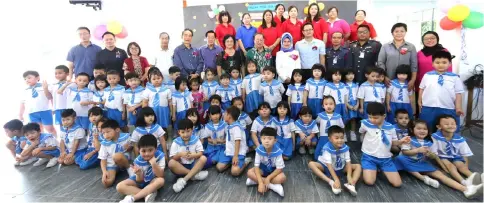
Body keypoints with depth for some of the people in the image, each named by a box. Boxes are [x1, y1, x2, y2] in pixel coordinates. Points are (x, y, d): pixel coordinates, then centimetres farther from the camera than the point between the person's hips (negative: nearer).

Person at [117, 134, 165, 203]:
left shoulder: (160, 156, -23)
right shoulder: (138, 161, -18)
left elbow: (161, 176, -24)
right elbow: (140, 181, -12)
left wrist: (153, 164, -38)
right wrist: (138, 174, -35)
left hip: (153, 180, -2)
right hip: (142, 181, 2)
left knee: (161, 180, -36)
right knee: (119, 187, -19)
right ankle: (148, 194, -27)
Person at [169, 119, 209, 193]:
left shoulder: (195, 140, -2)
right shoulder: (176, 142, -4)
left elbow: (200, 153, -8)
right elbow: (173, 158, -7)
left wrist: (193, 155, -30)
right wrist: (180, 154, -28)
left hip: (193, 165, 1)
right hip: (181, 167, -1)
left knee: (203, 158, -27)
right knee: (171, 163, -30)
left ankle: (184, 180, -33)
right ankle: (195, 175, -26)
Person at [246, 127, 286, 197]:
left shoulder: (277, 151, -29)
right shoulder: (259, 150, -24)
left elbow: (279, 168, -22)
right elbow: (256, 166, -22)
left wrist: (268, 178, -29)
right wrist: (260, 182, -33)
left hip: (274, 171, -2)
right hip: (263, 169, 2)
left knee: (282, 178, -32)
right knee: (249, 173, -25)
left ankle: (255, 180, -22)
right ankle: (272, 185, -22)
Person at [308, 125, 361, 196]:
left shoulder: (345, 148, -18)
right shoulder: (327, 148, -29)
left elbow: (348, 162, -21)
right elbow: (329, 165, -32)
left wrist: (349, 176, -36)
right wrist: (336, 179, -39)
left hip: (341, 168, 3)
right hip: (327, 167, -3)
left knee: (358, 166, -13)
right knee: (311, 164, -30)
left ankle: (352, 185, -36)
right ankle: (331, 182, -38)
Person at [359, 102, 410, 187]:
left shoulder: (390, 127, -2)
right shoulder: (365, 123, -9)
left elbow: (393, 142, 7)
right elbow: (362, 132, 14)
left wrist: (401, 141, -13)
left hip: (385, 159, 2)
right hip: (369, 157, -2)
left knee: (397, 183, -5)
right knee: (369, 182, -19)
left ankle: (381, 170, 21)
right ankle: (373, 170, 14)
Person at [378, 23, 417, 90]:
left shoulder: (411, 47, 7)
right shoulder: (385, 46, 5)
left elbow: (414, 65, 3)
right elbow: (380, 62, 1)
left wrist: (413, 80, -5)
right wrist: (384, 77, -8)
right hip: (390, 81, -1)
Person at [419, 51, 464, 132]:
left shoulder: (455, 78, 0)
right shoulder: (427, 75, 3)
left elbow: (458, 93, -1)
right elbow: (422, 89, 10)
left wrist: (458, 108, -6)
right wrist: (420, 102, 9)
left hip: (448, 109, 0)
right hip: (428, 108, 1)